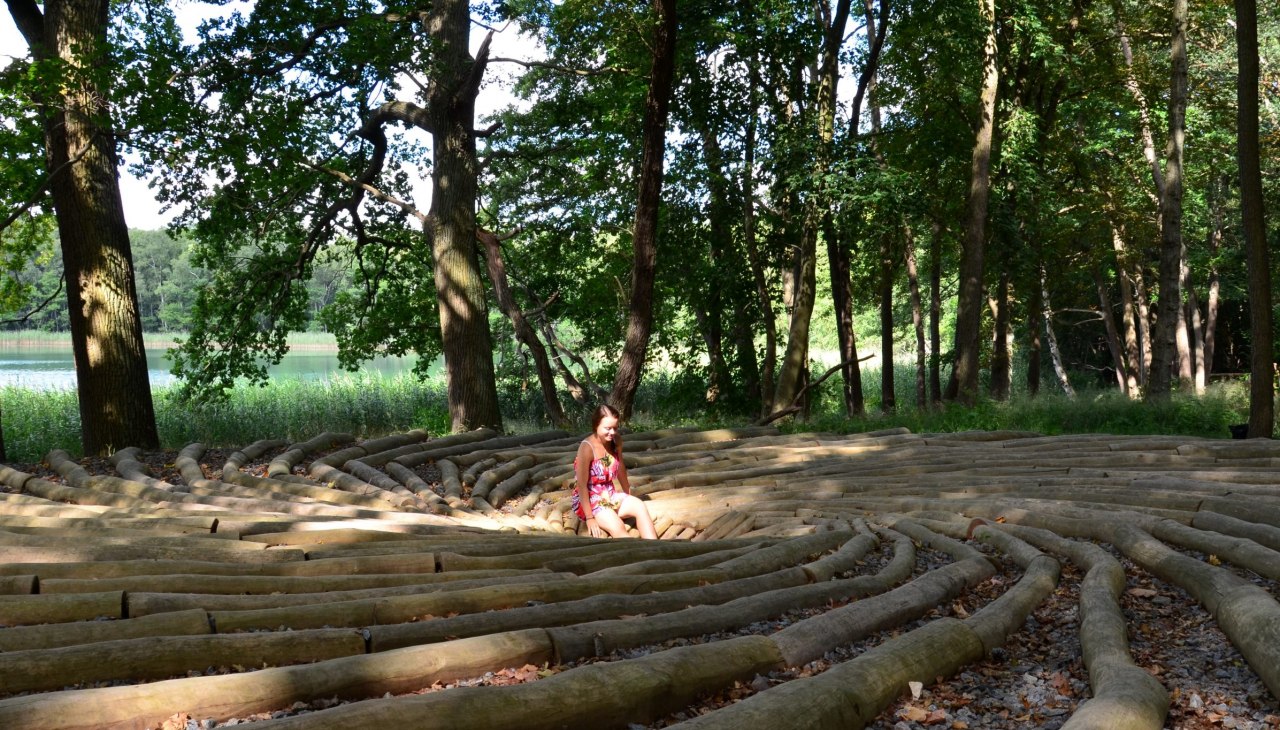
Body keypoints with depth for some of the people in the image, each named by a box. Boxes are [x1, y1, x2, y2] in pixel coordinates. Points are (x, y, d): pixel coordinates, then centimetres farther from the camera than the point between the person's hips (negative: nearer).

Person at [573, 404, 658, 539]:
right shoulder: (587, 448, -22)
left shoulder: (616, 441, -2)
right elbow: (582, 485, -21)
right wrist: (590, 518, -21)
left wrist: (629, 496, 18)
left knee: (639, 506, -21)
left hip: (610, 496, 6)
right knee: (617, 527, -30)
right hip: (589, 500, -6)